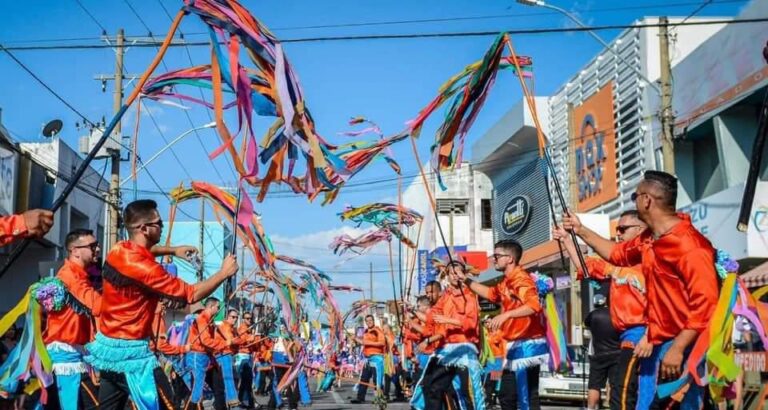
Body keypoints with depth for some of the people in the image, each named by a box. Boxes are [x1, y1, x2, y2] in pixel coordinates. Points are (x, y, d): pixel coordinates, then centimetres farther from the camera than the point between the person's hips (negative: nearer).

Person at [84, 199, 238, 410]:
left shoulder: (119, 250, 3)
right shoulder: (142, 267, -24)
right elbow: (192, 294, -20)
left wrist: (172, 250, 20)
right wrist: (224, 273, -8)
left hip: (107, 344, 10)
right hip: (130, 350, -10)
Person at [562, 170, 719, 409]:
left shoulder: (689, 246, -19)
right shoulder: (649, 239, 10)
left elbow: (705, 304, -24)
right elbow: (617, 254, 30)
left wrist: (677, 349, -26)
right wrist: (580, 230, 30)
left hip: (684, 347, -9)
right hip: (656, 344, 9)